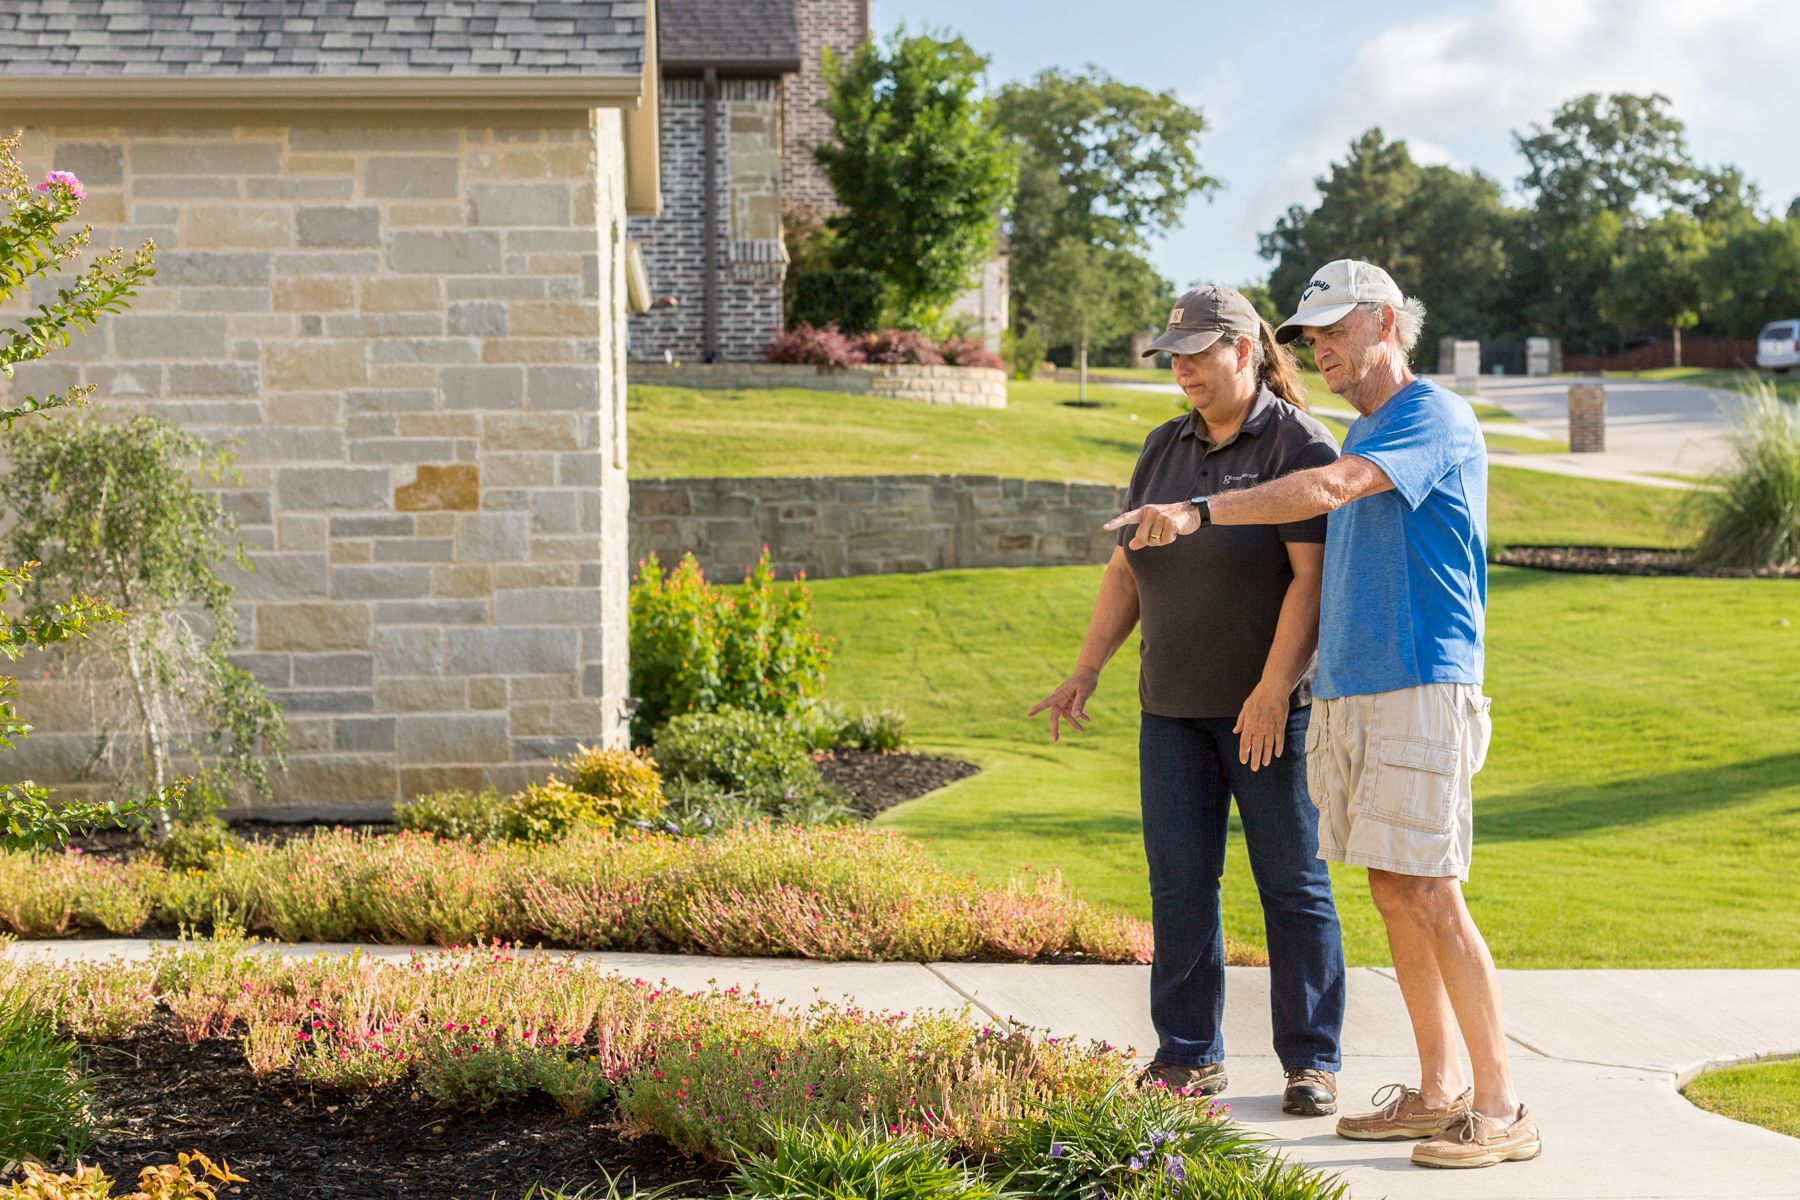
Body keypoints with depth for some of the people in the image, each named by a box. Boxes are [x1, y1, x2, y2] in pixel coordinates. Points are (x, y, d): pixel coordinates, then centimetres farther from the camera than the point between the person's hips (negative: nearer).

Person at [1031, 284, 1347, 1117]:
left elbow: (1312, 578, -15)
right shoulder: (1166, 448, 12)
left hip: (1268, 705, -6)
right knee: (1179, 882, 5)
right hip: (1173, 706, 6)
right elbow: (1126, 571, 14)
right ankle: (1190, 1056, 13)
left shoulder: (1299, 446, -8)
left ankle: (1312, 1062, 9)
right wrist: (1087, 671, 5)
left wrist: (1274, 690, -21)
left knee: (1292, 883, 1)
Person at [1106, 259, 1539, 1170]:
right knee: (1393, 892, 9)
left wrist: (1200, 512, -30)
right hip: (1351, 690, 9)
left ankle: (1501, 1109, -5)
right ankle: (1437, 1093, 16)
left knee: (1430, 895, -11)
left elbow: (1326, 489, -23)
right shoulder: (1364, 433, 21)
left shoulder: (1437, 418, -8)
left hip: (1420, 689, -9)